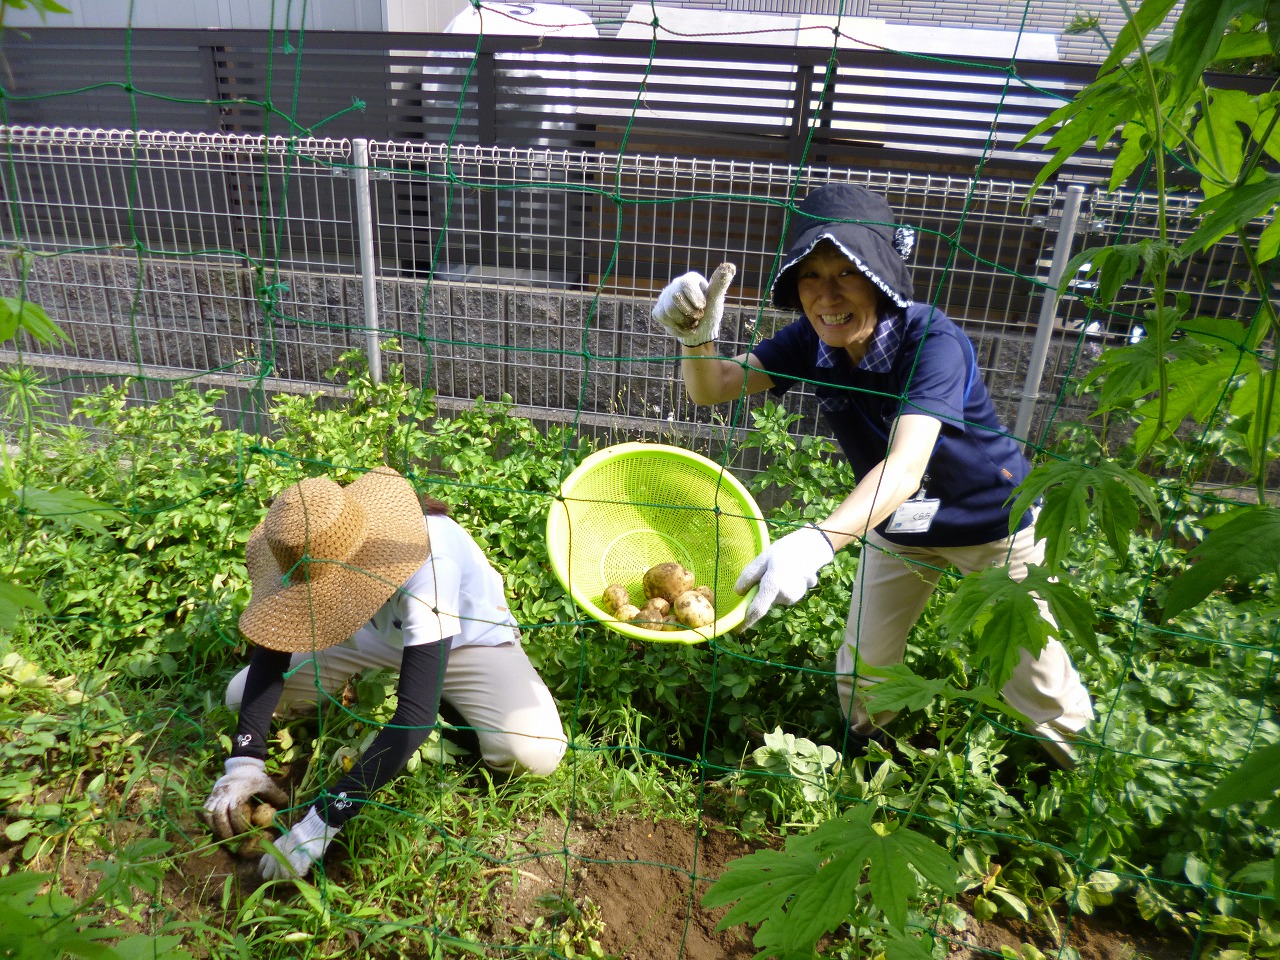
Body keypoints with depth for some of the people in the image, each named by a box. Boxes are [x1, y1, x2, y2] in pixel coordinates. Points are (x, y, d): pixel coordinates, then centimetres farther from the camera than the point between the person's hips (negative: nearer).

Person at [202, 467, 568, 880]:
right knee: (241, 695, -9)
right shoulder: (321, 553, -27)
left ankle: (447, 706, 1)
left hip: (468, 634, -4)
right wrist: (244, 758, -33)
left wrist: (324, 820, -47)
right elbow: (273, 644, -20)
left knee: (534, 755, -30)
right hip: (380, 629, 4)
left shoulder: (426, 564, -44)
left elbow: (416, 713, -46)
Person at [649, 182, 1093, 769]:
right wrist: (696, 335, -43)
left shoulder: (931, 341, -34)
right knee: (860, 675, 12)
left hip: (994, 522, -4)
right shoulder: (812, 342, -16)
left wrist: (819, 542, -64)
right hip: (895, 526, 5)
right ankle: (864, 756, 44)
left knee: (1036, 682, 7)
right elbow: (712, 387, -19)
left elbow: (907, 465, -47)